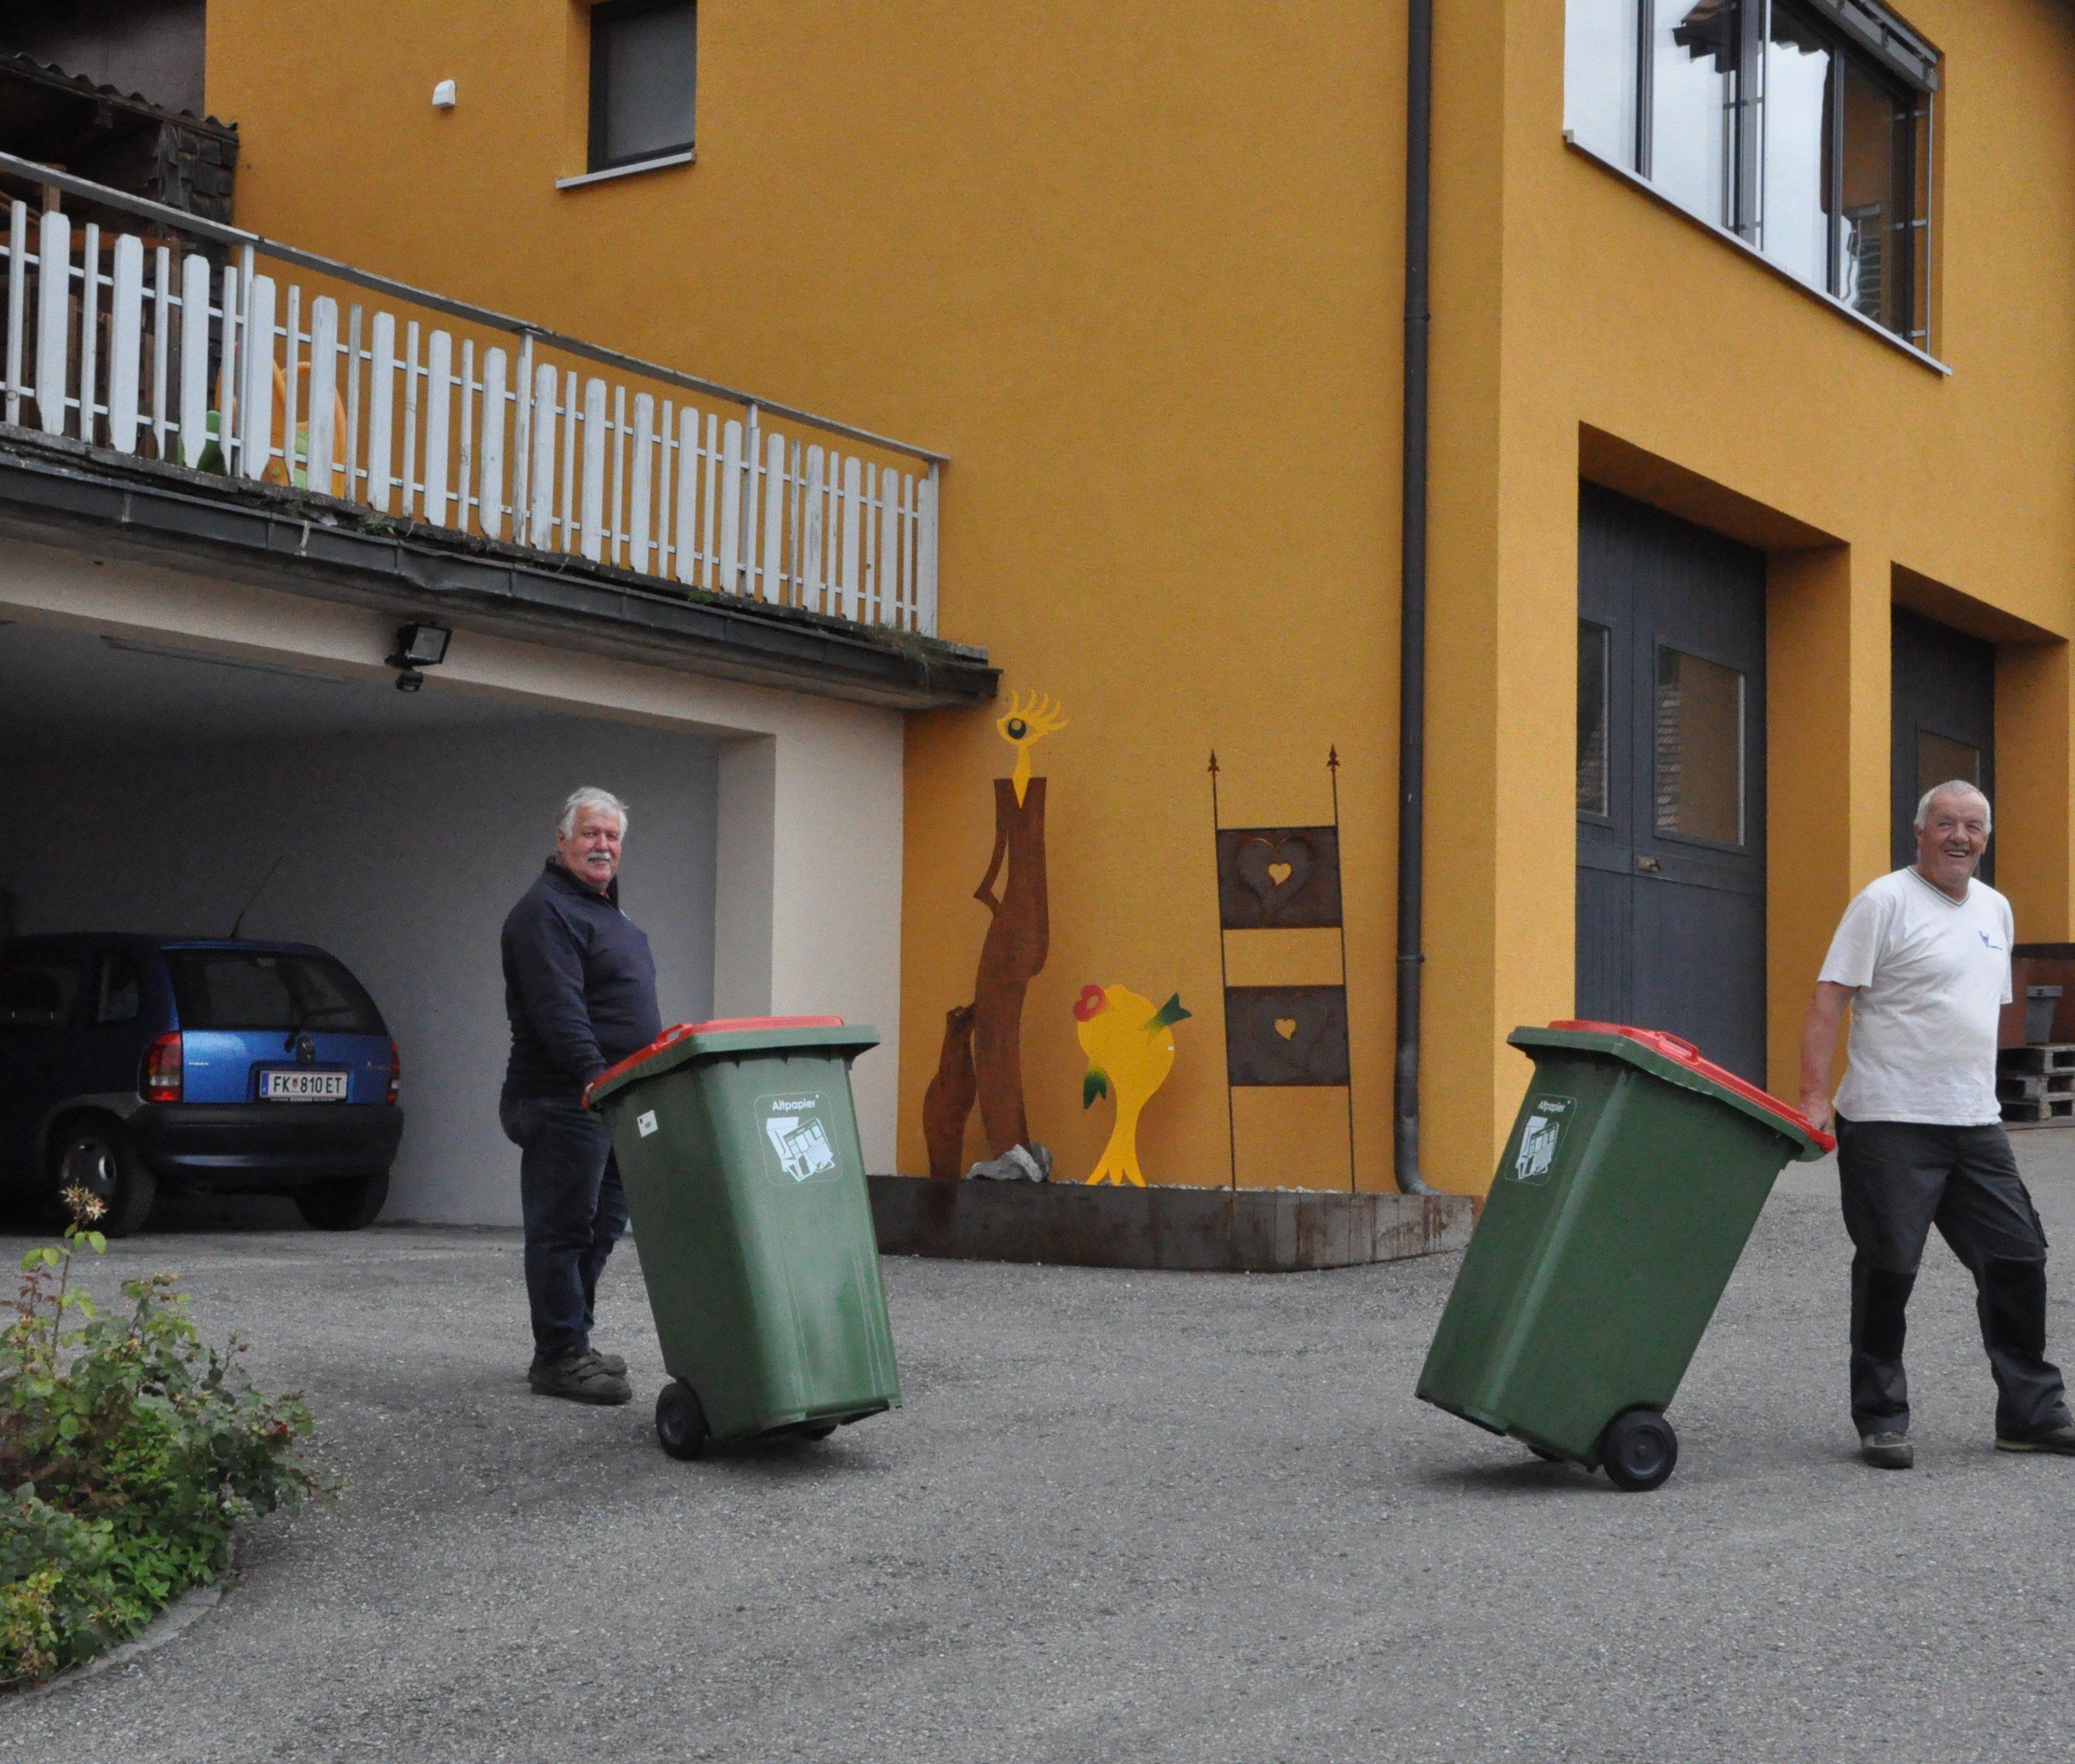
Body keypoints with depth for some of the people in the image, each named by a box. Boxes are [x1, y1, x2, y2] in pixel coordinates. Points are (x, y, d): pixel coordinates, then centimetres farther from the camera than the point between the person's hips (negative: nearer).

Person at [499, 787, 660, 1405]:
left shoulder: (606, 911, 21)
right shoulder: (544, 912, -12)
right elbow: (559, 1013, -22)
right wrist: (598, 1081, -29)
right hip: (564, 1099, -10)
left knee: (600, 1227, 14)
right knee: (565, 1227, -6)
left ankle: (568, 1345, 22)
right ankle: (560, 1358, -2)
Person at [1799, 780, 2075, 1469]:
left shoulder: (1994, 909, 16)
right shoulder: (1885, 902, -7)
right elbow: (1830, 999, -12)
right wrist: (1814, 1097, -20)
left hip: (1974, 1125, 7)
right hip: (1890, 1124, -7)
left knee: (2017, 1258, 7)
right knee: (1887, 1271, -2)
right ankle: (1880, 1420, 9)